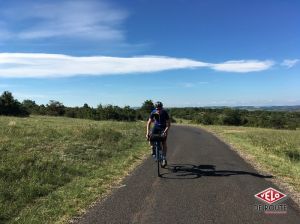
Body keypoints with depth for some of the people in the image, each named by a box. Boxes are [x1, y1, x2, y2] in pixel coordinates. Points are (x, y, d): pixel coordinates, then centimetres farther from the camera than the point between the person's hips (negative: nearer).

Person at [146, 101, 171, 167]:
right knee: (150, 137, -23)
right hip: (156, 126, 2)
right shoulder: (153, 113, -23)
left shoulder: (165, 113, -27)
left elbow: (168, 124, -26)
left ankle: (164, 159, -4)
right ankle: (153, 148, 6)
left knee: (164, 142, -13)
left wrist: (165, 131, -42)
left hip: (163, 128, -2)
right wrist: (148, 132, -37)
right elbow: (149, 123, -24)